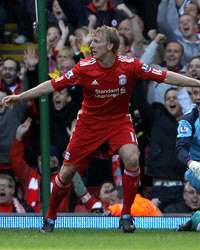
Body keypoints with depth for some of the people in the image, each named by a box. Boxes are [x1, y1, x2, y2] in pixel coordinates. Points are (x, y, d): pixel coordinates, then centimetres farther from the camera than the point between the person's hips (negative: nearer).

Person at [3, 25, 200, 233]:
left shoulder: (130, 66, -16)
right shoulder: (84, 67, -15)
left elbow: (165, 76, -14)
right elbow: (53, 85, -10)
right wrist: (20, 97, -13)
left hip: (119, 121, -1)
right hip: (89, 122, 1)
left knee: (132, 158, -27)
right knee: (67, 171, 0)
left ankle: (126, 215, -12)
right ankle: (50, 217, 24)